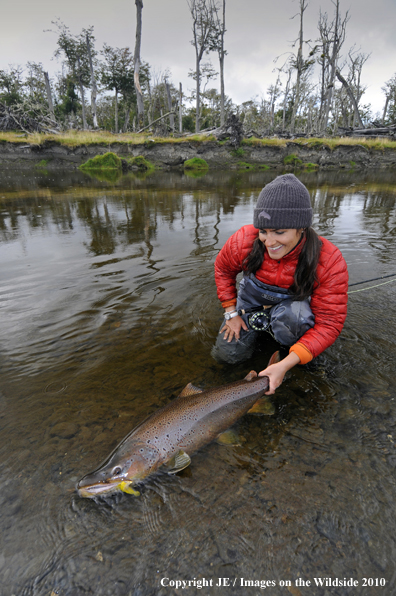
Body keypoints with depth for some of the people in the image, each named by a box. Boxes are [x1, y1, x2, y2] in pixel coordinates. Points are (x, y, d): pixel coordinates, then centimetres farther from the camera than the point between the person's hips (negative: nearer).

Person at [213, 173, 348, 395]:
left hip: (293, 303, -2)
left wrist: (286, 364, -37)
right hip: (252, 300, 3)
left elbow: (329, 324, -28)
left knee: (290, 315, -38)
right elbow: (223, 269, -4)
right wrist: (231, 312, -7)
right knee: (227, 354, -5)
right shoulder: (245, 240, -27)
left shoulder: (329, 260, -30)